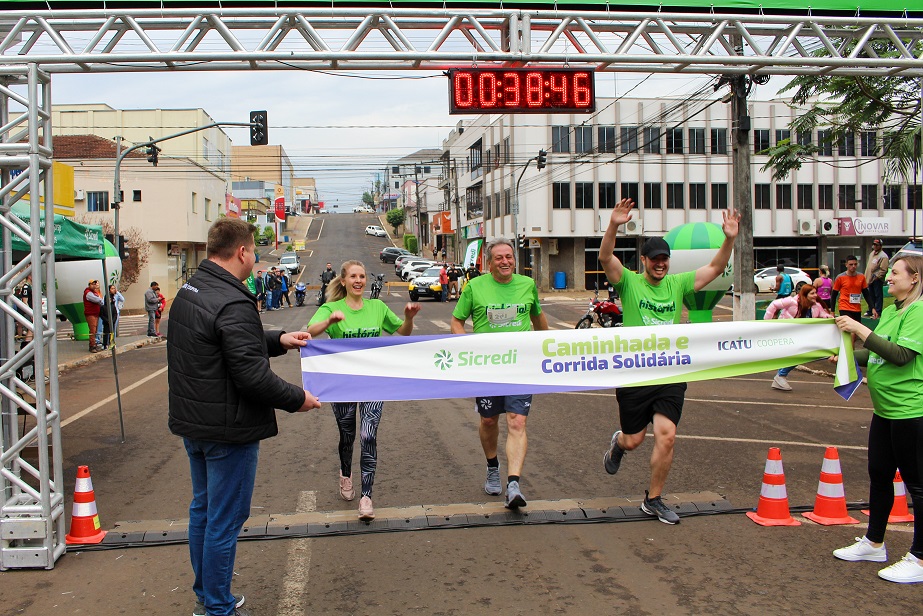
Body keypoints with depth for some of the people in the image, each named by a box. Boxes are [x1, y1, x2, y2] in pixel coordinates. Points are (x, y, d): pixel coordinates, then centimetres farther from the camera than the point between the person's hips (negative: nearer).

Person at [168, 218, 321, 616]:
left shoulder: (188, 291, 7)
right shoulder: (233, 303, -25)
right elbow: (252, 375, -26)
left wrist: (279, 340, 12)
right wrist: (297, 399, -12)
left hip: (192, 422, 10)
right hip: (228, 429, -10)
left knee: (202, 508, 21)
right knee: (224, 520, 3)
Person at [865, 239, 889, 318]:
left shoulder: (883, 256, -12)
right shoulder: (871, 253, 16)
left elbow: (883, 270, -18)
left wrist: (876, 276, -17)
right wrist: (866, 276, 16)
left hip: (877, 280, -9)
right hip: (870, 279, 9)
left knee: (878, 296, -3)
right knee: (871, 296, 15)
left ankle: (878, 312, -1)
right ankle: (870, 311, 23)